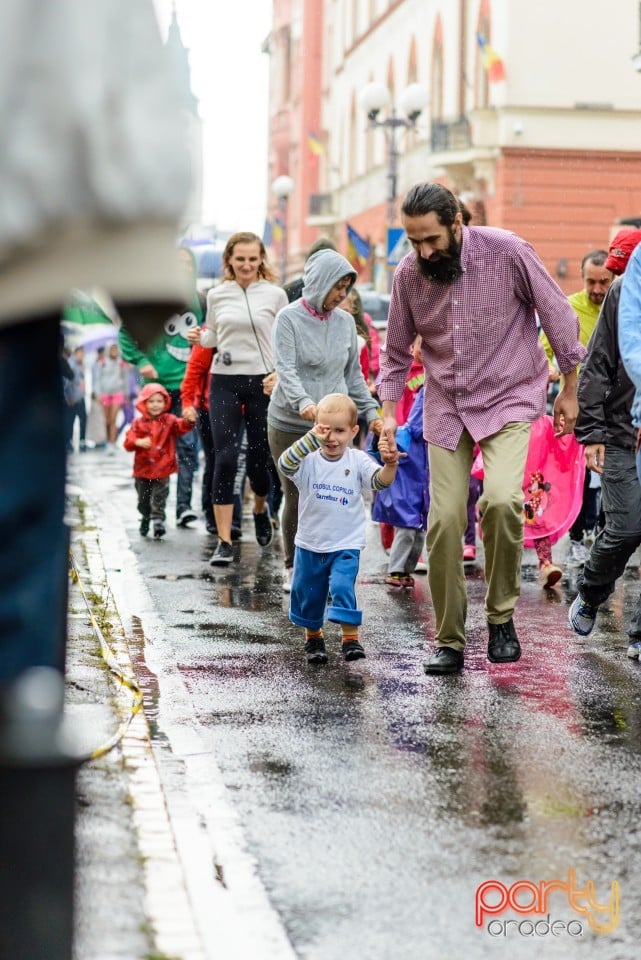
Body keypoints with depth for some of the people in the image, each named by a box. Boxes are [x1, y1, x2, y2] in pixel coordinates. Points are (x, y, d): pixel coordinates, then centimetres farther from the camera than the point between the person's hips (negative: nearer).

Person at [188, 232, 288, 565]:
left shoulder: (275, 294, 0)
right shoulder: (217, 295, 6)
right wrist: (200, 338, -3)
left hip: (262, 383, -1)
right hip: (224, 381, 1)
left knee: (259, 458, 6)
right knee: (225, 458, -8)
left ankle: (260, 508, 41)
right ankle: (224, 542, -6)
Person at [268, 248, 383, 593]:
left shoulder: (345, 322, 10)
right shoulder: (289, 318, -4)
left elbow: (353, 374, 18)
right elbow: (286, 370, -15)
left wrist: (370, 411, 9)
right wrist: (302, 402, -32)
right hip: (289, 425, -3)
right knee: (296, 498, 1)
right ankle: (292, 567, 17)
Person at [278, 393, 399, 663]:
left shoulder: (358, 461, -9)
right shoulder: (309, 460, -11)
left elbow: (380, 481, -23)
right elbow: (285, 464, -30)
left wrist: (390, 463, -45)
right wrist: (311, 438, -42)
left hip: (345, 545, -2)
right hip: (309, 543, 2)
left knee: (342, 587, -20)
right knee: (308, 594, 14)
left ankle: (350, 638, -10)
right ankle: (313, 638, 37)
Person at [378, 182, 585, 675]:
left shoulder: (508, 252, -17)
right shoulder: (408, 274, -6)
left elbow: (559, 315, -4)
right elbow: (397, 352, 9)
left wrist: (570, 390, 1)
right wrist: (388, 411, 0)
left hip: (509, 398, -3)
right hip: (446, 408, 3)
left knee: (501, 500, -26)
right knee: (444, 522, -4)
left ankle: (501, 616, -5)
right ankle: (449, 643, 12)